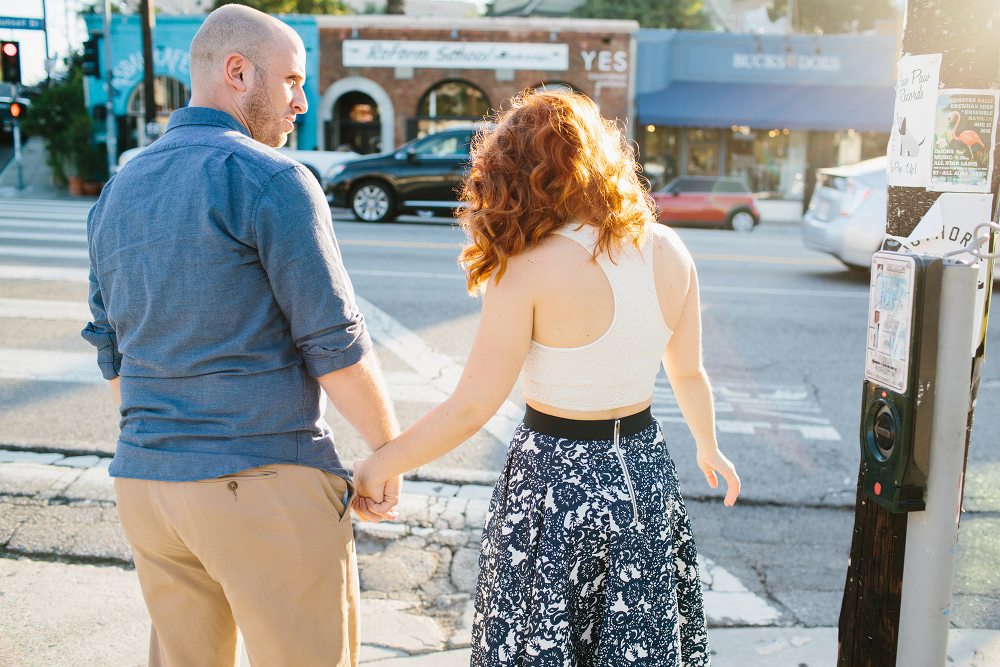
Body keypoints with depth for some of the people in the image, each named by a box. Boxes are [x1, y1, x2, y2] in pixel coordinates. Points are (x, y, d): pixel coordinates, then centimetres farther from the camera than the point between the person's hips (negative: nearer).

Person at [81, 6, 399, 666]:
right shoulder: (272, 181, -12)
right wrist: (391, 452, -2)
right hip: (265, 483, -7)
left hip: (144, 481, 8)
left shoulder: (118, 191, 12)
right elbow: (334, 345, -14)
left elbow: (113, 351, 16)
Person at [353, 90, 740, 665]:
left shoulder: (530, 268, -19)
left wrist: (379, 467, -6)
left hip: (556, 483, -5)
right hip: (646, 474, 5)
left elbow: (471, 407, -19)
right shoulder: (667, 251, -4)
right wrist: (709, 448, 25)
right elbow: (689, 373, 7)